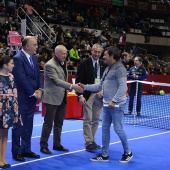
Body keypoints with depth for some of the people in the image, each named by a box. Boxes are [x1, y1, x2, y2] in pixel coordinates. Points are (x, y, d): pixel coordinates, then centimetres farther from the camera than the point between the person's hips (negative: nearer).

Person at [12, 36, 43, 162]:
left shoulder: (34, 58, 11)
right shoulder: (18, 58, -15)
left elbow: (38, 75, 13)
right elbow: (22, 79, -19)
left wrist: (40, 89, -2)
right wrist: (33, 93, -14)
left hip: (32, 97, 8)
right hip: (22, 98, -8)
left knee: (28, 125, 13)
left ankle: (26, 149, 22)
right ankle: (16, 152, 11)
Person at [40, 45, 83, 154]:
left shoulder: (63, 63, 11)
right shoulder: (50, 65, -16)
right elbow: (56, 80, -26)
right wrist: (72, 86, -33)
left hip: (62, 97, 8)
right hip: (52, 98, -8)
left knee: (59, 123, 14)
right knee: (48, 123, -1)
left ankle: (57, 144, 23)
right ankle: (43, 146, 8)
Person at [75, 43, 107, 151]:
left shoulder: (104, 65, 8)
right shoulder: (84, 64, -4)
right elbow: (79, 80, -6)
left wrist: (102, 91, -4)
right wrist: (80, 95, -14)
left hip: (99, 95, 4)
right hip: (88, 95, -4)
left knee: (96, 120, 9)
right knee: (88, 120, -5)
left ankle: (92, 141, 18)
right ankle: (88, 143, -2)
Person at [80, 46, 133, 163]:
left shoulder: (119, 68, -13)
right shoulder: (108, 69, 15)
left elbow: (123, 87, -21)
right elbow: (100, 86, 20)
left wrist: (114, 101, -24)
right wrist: (85, 87, 13)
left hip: (116, 105, -9)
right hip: (106, 105, 9)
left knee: (118, 129, -1)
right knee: (105, 129, 9)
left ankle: (128, 153, 17)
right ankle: (104, 155, 17)